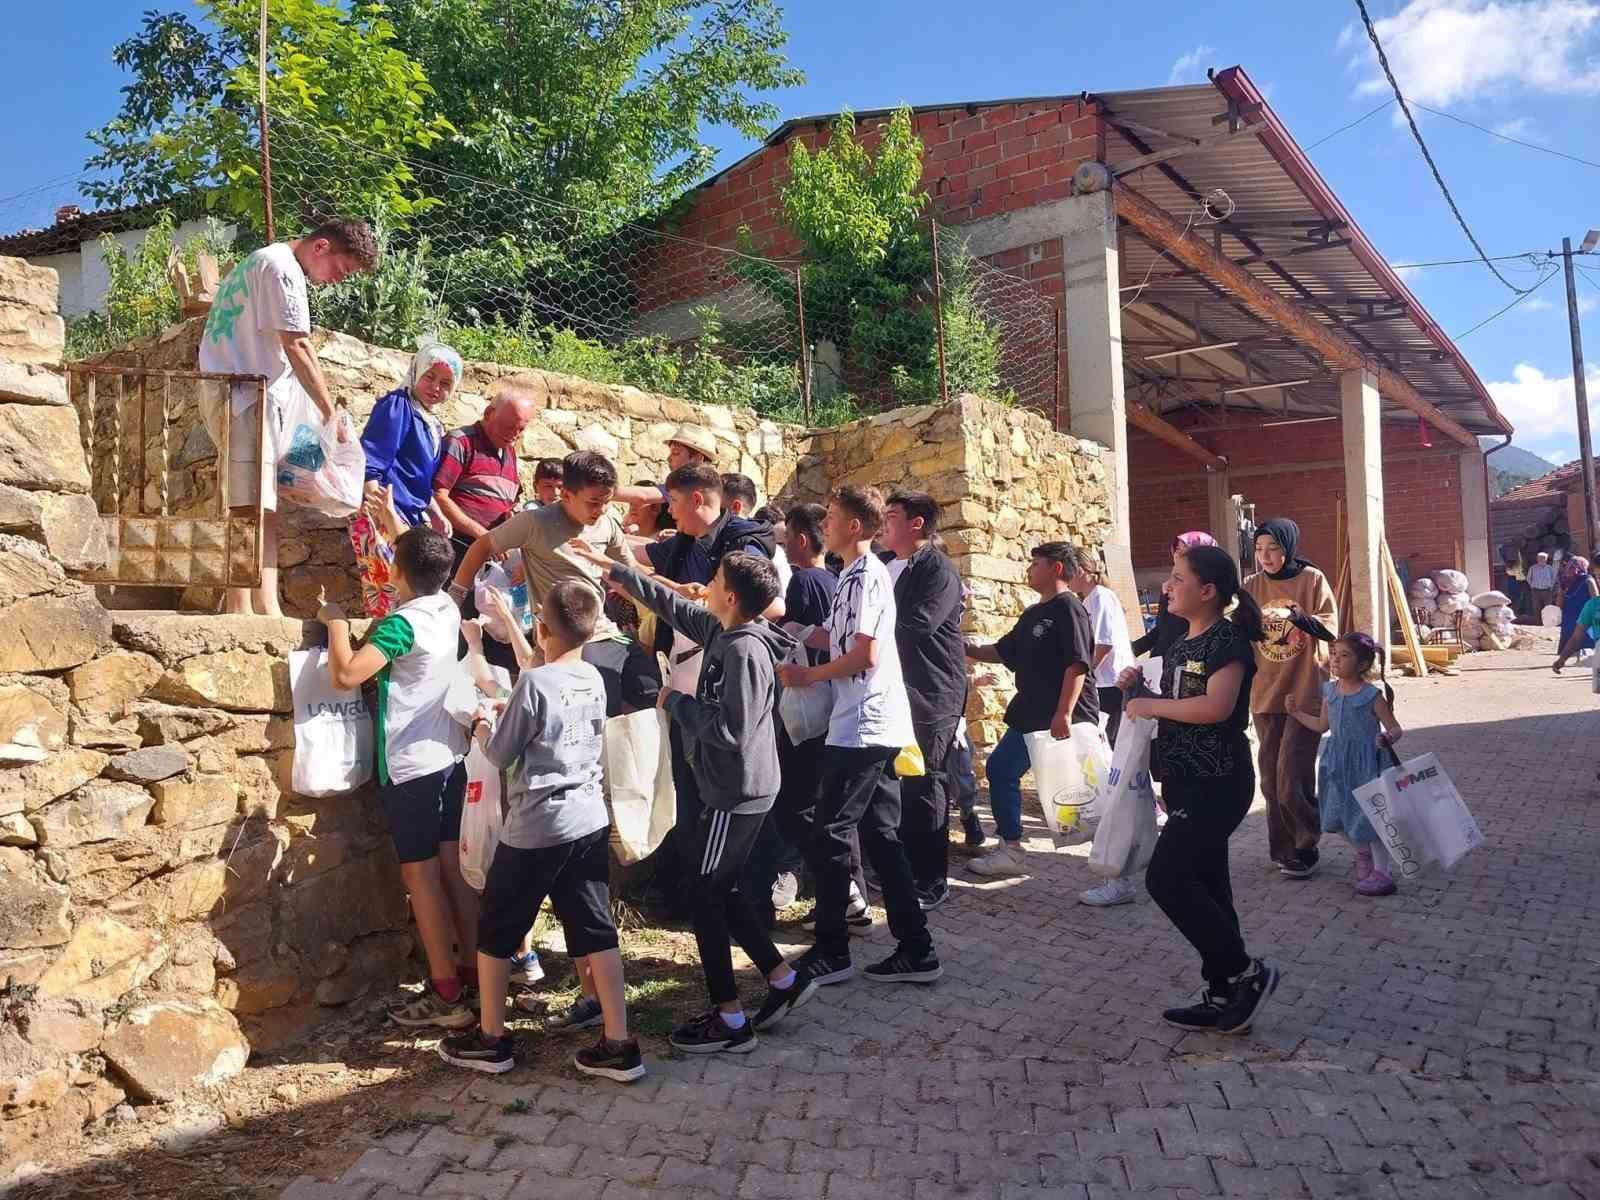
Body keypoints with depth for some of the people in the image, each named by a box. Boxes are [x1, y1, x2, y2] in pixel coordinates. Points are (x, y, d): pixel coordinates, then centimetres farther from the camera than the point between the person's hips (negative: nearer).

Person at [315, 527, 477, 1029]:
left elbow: (346, 674, -25)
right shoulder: (448, 610, 5)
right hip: (450, 756, 8)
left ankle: (445, 994, 3)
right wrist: (396, 525, 33)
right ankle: (472, 970, 20)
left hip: (410, 764, -8)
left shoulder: (401, 622, -19)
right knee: (454, 865, 13)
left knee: (421, 875, -1)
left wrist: (336, 622, -10)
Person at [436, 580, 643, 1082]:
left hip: (535, 829, -6)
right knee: (596, 932, 8)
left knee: (495, 930, 13)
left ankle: (490, 1039, 25)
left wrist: (480, 725, 11)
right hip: (590, 823, 6)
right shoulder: (594, 681, 4)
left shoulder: (533, 684, -17)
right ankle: (619, 1045, 9)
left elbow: (500, 755, -7)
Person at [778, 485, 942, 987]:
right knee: (880, 835, 11)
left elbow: (865, 654, -19)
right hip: (879, 727, 10)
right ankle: (916, 950, 15)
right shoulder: (858, 574, 16)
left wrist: (807, 676, -8)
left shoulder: (865, 575, -13)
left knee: (830, 836, -1)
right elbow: (838, 639, 21)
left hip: (862, 727, -10)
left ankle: (831, 953, 10)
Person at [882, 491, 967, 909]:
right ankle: (902, 869, 28)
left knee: (924, 788, -3)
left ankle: (931, 883, 7)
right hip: (896, 694, 8)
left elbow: (918, 624, -24)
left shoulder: (938, 569, -11)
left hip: (931, 697, -8)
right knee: (898, 785, 15)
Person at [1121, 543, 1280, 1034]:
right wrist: (1138, 688, 6)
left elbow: (1216, 706, -28)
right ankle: (1223, 997, 21)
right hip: (1186, 782, 9)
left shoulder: (1228, 640, -14)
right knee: (1205, 885, 12)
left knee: (1166, 879, -11)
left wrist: (1149, 705, -19)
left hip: (1218, 784, -9)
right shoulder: (1179, 645, 13)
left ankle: (1247, 973, 3)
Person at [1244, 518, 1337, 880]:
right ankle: (1284, 848, 19)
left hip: (1306, 690, -4)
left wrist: (1295, 614, -24)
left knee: (1293, 775, -9)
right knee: (1271, 775, 7)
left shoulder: (1312, 579, -3)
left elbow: (1329, 628, -9)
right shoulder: (1252, 586, 6)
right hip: (1266, 691, 4)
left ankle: (1305, 848, 8)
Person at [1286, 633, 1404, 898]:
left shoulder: (1372, 695, -14)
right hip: (1338, 762, 6)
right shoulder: (1330, 691, 3)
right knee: (1341, 816, 13)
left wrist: (1388, 738, -32)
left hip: (1365, 762, -6)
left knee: (1369, 815, -2)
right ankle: (1363, 856, 36)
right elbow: (1322, 725, 16)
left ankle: (1382, 872, 10)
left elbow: (1394, 728, -12)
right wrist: (1296, 712, 13)